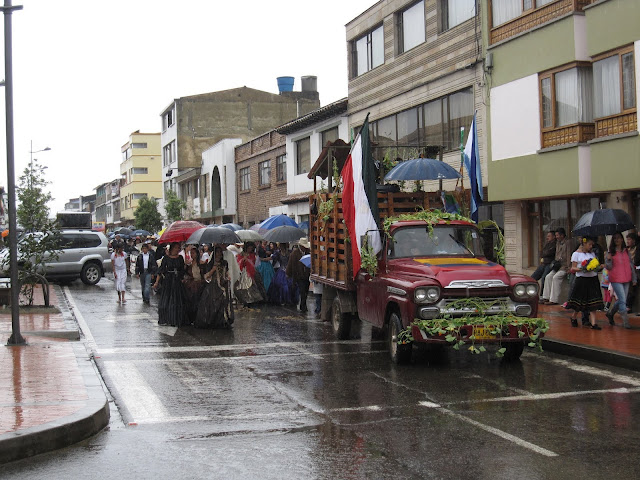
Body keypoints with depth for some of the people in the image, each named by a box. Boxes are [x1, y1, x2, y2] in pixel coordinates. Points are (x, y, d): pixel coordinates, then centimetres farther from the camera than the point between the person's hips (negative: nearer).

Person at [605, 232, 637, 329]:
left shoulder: (626, 252, 9)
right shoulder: (610, 252, 0)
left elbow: (631, 265, 12)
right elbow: (609, 267, -2)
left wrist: (634, 279, 10)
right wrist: (608, 260, -23)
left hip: (626, 279, 4)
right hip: (616, 279, -4)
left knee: (622, 300, 8)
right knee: (622, 300, -11)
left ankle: (610, 313, 31)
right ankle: (626, 321, -6)